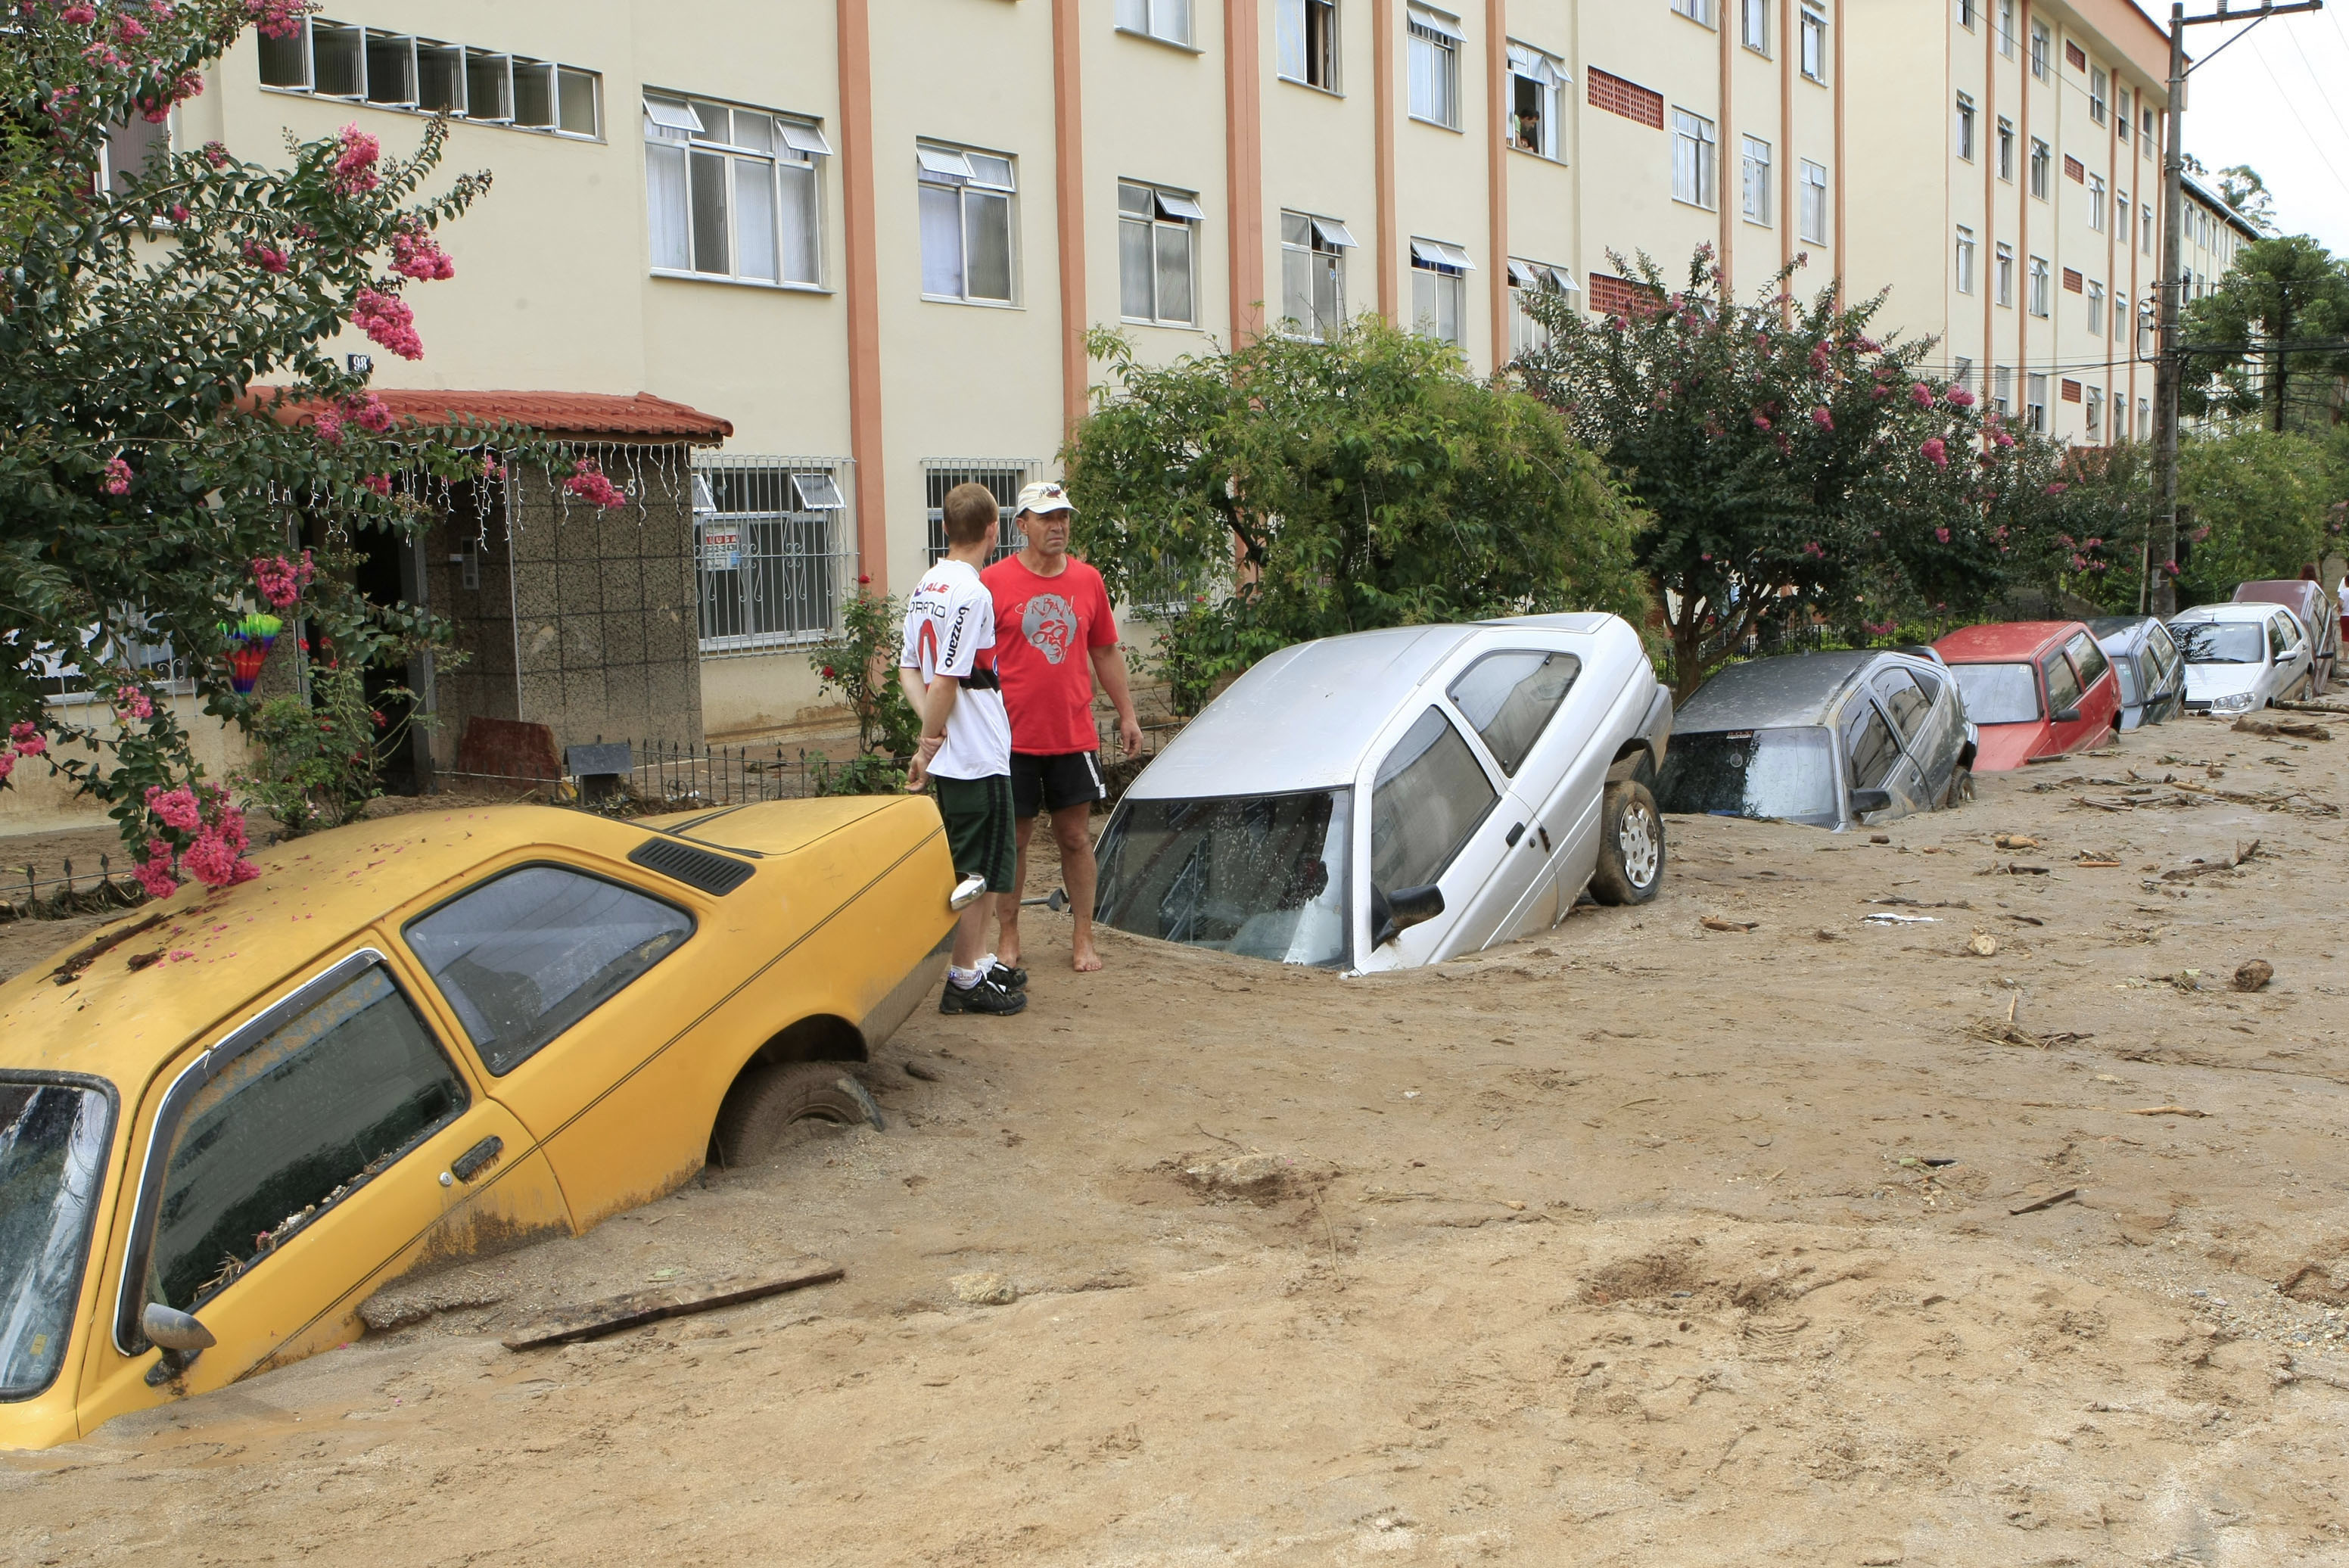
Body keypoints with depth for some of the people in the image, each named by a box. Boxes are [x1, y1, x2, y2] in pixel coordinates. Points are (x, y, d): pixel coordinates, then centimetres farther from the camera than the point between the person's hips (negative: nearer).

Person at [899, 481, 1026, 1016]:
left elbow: (909, 670, 11)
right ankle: (965, 980, 7)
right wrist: (928, 747, -10)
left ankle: (978, 962, 28)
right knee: (978, 872, 0)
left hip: (953, 756, 9)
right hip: (979, 759, -9)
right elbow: (946, 682, -20)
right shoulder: (971, 594, -18)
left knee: (971, 868, 18)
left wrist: (934, 732, 1)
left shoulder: (925, 587, 11)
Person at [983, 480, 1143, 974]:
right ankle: (1009, 937, 19)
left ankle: (1083, 938, 17)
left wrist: (1127, 715, 13)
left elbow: (1106, 652, 15)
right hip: (1014, 737, -2)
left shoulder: (1088, 580, 6)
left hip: (1074, 735, 3)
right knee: (1014, 839, 7)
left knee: (1076, 837, 7)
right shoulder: (995, 581, -5)